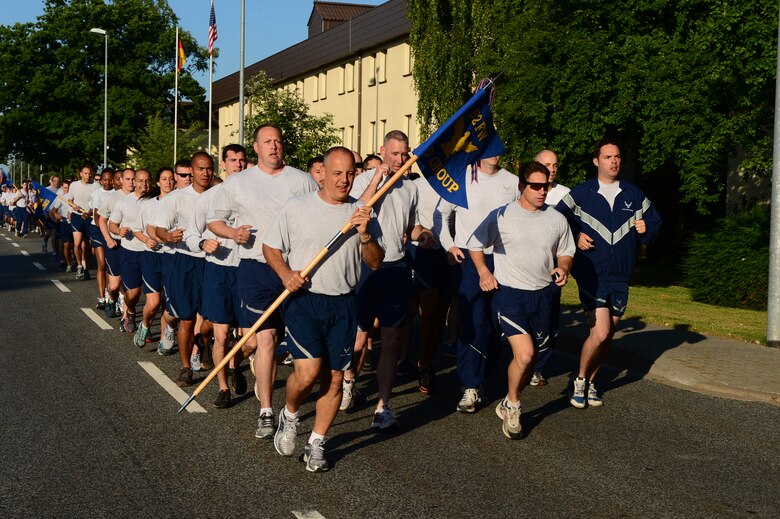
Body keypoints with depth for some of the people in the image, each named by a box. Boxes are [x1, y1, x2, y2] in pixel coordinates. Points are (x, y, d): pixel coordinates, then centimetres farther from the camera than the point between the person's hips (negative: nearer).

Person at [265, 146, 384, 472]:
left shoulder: (361, 213, 7)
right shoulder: (296, 207, 1)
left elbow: (375, 263, 6)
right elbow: (270, 247, 7)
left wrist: (365, 235, -12)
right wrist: (286, 274, -11)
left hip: (343, 304, 3)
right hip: (303, 300, -3)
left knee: (334, 378, 4)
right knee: (308, 371, -17)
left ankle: (316, 444, 21)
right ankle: (289, 415, 16)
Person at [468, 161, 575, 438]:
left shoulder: (557, 219, 5)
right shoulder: (501, 216, -4)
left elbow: (566, 252, 18)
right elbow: (474, 244, 7)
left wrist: (563, 268, -3)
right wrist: (483, 272, -6)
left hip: (543, 295, 4)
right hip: (510, 293, -4)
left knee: (529, 359, 10)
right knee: (524, 355, -19)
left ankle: (509, 405, 35)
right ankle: (512, 406, 8)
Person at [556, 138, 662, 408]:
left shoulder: (634, 195, 8)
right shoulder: (581, 193, -2)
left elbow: (655, 221, 19)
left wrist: (646, 229, -3)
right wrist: (575, 236, -9)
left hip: (620, 278, 4)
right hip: (591, 276, -4)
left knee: (608, 335, 10)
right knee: (600, 333, -15)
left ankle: (590, 382, 28)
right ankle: (579, 380, 8)